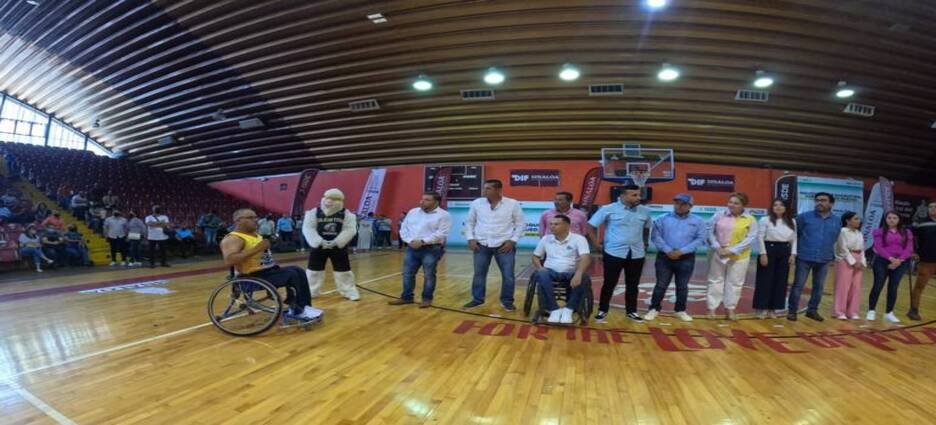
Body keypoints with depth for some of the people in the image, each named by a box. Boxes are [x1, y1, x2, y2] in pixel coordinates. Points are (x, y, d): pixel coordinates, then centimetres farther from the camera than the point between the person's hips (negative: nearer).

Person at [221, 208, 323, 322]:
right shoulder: (233, 239, -14)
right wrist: (256, 249, -28)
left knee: (297, 271, 0)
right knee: (291, 275, -21)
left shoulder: (255, 234, 16)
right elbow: (229, 261, -31)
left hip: (268, 271, 10)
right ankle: (297, 311, -9)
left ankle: (304, 307, 0)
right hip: (252, 276, -10)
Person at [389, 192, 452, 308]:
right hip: (412, 248, 5)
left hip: (431, 249, -5)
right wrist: (410, 241, -5)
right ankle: (406, 297, 21)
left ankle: (427, 299, 15)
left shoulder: (443, 215, -5)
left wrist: (423, 241, -19)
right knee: (407, 273, 9)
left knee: (429, 275, 2)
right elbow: (403, 228, 13)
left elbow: (441, 233, -15)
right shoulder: (413, 212, 14)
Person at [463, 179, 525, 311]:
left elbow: (520, 224, 1)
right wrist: (470, 238, 1)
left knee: (508, 275, 1)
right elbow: (469, 222, 12)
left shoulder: (513, 204, -5)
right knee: (478, 274, 10)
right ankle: (477, 299, 26)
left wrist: (512, 241, -6)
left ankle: (507, 301, 19)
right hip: (481, 245, 2)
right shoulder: (476, 203, 2)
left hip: (504, 246, -2)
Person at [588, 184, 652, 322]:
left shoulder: (645, 211, 3)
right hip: (614, 253, -3)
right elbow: (591, 227, -4)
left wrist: (645, 245, 12)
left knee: (633, 285, 12)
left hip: (637, 254, 4)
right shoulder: (608, 209, -9)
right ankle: (602, 310, 18)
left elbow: (647, 229, 20)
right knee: (609, 283, 4)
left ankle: (631, 311, 28)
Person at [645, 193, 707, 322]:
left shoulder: (698, 221, 3)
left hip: (686, 259, 1)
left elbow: (701, 239, -5)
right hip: (664, 257, -1)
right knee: (661, 285, 4)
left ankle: (681, 310, 25)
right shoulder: (663, 219, 2)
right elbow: (656, 236, -4)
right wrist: (668, 251, -15)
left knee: (682, 286, 11)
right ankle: (654, 309, 15)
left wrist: (681, 251, -14)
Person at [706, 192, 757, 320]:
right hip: (718, 254, 1)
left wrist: (732, 250, -16)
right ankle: (712, 309, 14)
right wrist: (717, 247, -13)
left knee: (735, 283, 7)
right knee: (715, 280, 6)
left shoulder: (750, 220, -3)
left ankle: (730, 309, 21)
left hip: (739, 256, 0)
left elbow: (751, 238, -9)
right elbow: (710, 233, 2)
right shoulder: (719, 216, 0)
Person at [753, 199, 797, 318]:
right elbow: (760, 237, -7)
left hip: (785, 252, 5)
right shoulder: (765, 220, -5)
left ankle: (772, 308, 16)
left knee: (780, 281, 6)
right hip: (769, 250, -5)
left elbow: (794, 239, 11)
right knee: (765, 280, -1)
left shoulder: (792, 222, 9)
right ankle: (762, 308, 8)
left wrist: (793, 254, 2)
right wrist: (763, 253, -13)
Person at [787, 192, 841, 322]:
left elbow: (835, 238, 18)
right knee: (798, 285, -1)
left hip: (824, 259, 4)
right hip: (804, 258, -3)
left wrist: (832, 254, 18)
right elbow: (795, 233, 4)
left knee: (819, 286, 11)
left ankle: (812, 310, 25)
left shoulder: (837, 220, 6)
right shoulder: (805, 216, -5)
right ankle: (792, 310, 8)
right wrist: (797, 248, 6)